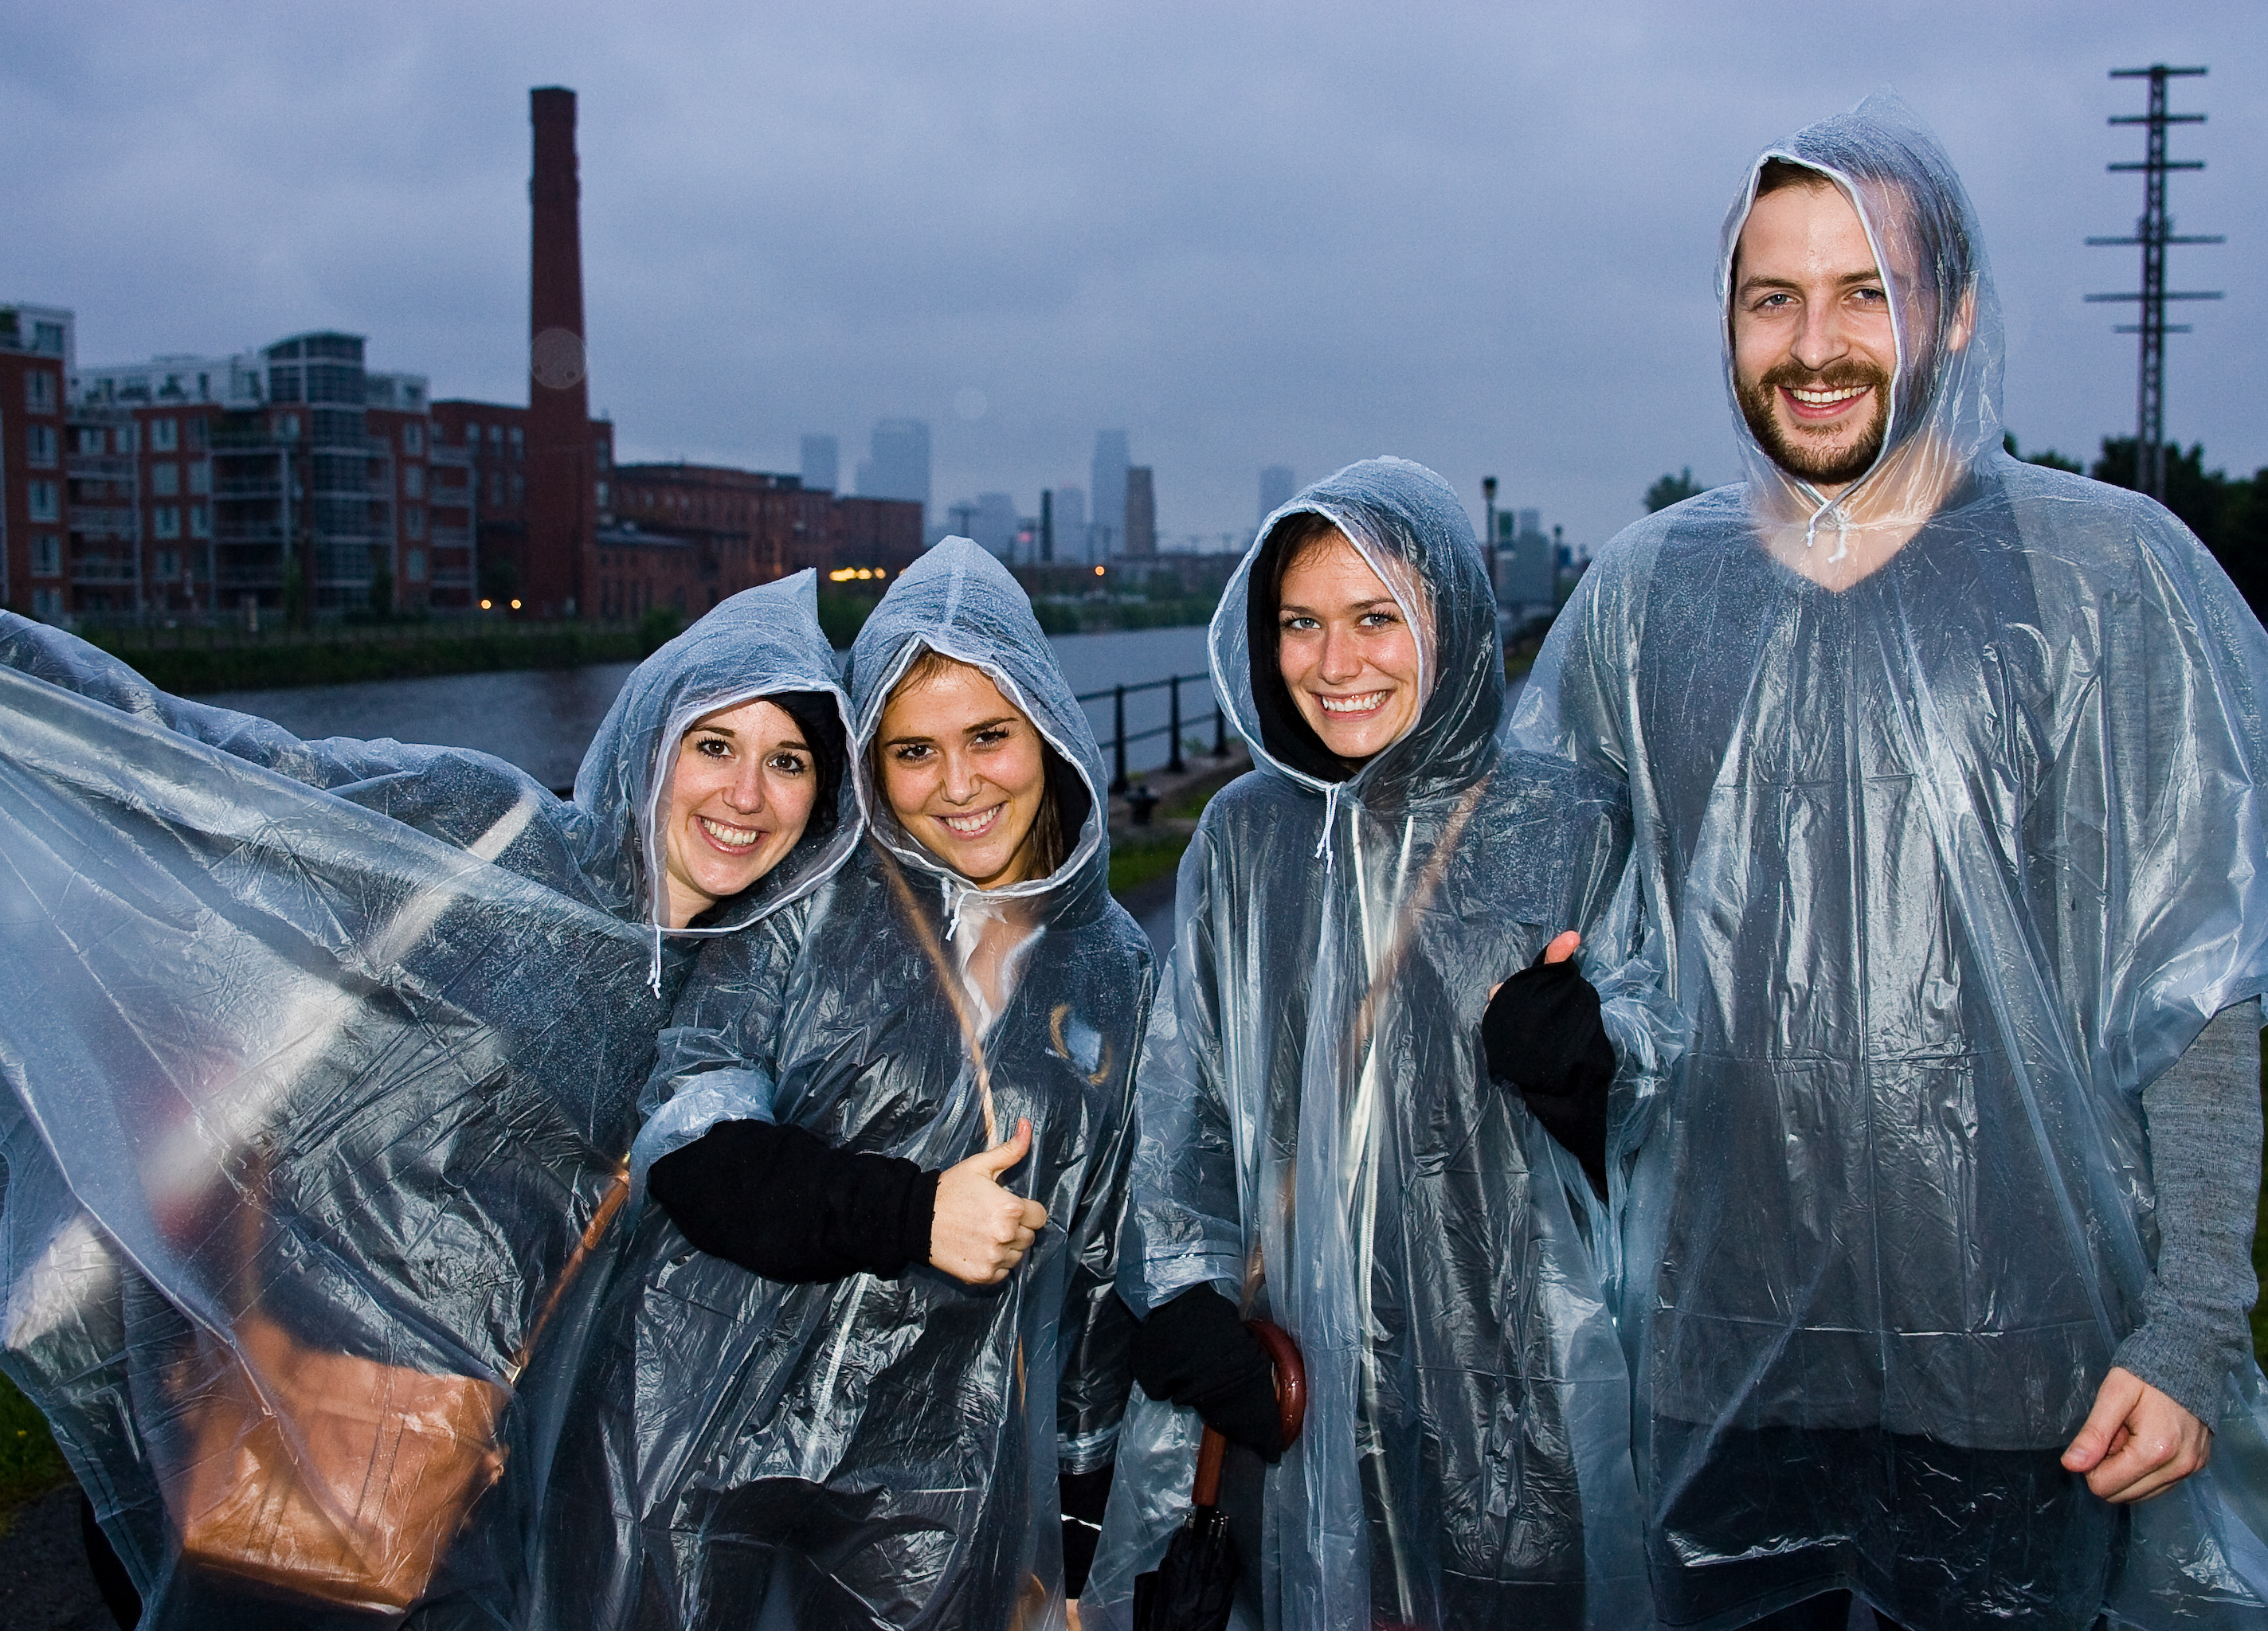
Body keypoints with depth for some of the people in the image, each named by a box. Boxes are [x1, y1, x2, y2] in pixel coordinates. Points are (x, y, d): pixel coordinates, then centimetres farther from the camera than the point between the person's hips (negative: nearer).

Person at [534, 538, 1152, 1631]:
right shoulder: (815, 904, -2)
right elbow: (687, 1139, -9)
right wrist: (911, 1213, -20)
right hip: (717, 1454, -2)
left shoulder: (1112, 971, 6)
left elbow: (1094, 1268, 12)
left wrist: (1072, 1537, 13)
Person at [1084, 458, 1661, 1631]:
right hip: (1300, 1368, 2)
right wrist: (1185, 1300, -3)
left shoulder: (1566, 828, -4)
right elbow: (1184, 1101, 7)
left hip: (1516, 1361, -2)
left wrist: (1590, 1058, -24)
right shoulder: (1243, 839, 5)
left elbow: (1659, 1053, -3)